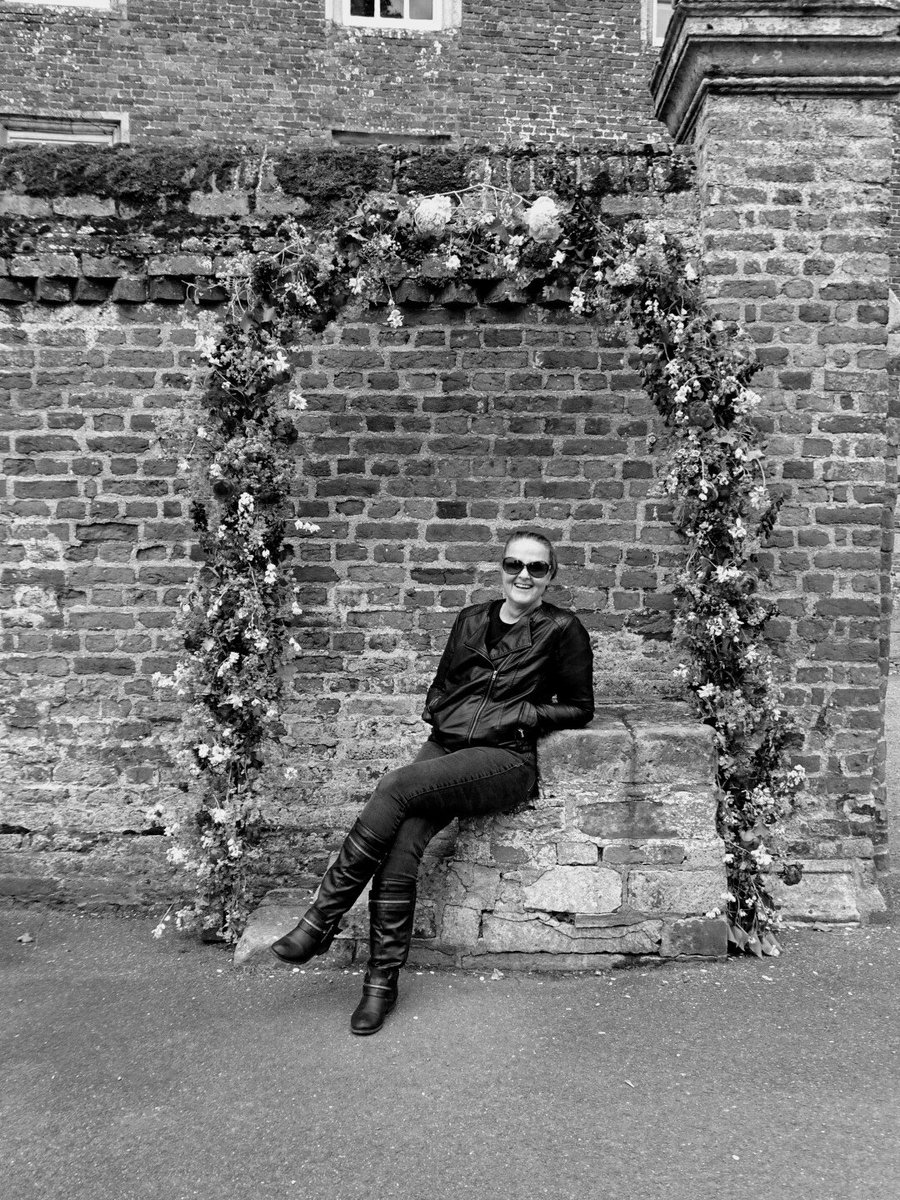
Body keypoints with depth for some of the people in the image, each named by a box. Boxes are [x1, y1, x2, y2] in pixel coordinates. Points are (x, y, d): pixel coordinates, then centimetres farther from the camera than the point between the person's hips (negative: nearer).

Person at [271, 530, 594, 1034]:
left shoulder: (562, 629, 4)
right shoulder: (471, 619, 17)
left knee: (396, 786, -28)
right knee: (399, 849, -22)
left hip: (506, 760, -4)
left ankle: (323, 918, -15)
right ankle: (382, 982, -9)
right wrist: (439, 713, 5)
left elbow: (580, 708, 7)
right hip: (445, 747, 5)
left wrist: (518, 715, -5)